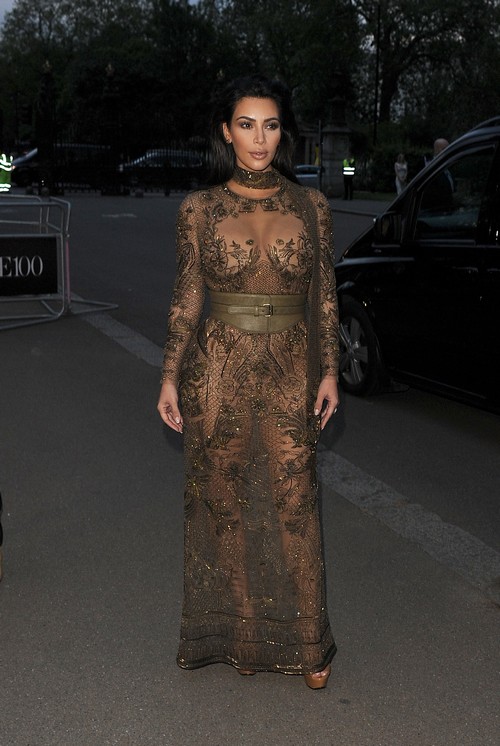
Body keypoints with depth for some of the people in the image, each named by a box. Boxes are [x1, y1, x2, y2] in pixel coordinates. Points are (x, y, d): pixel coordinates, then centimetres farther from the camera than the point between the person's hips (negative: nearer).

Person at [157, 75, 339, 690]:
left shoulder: (310, 205, 2)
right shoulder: (199, 209, -1)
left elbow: (324, 295, 6)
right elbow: (186, 299, 3)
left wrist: (329, 370, 1)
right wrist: (170, 377, 0)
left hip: (290, 371, 0)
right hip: (219, 370, 0)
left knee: (292, 502, 5)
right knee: (225, 503, 9)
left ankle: (302, 641, 20)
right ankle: (238, 634, 27)